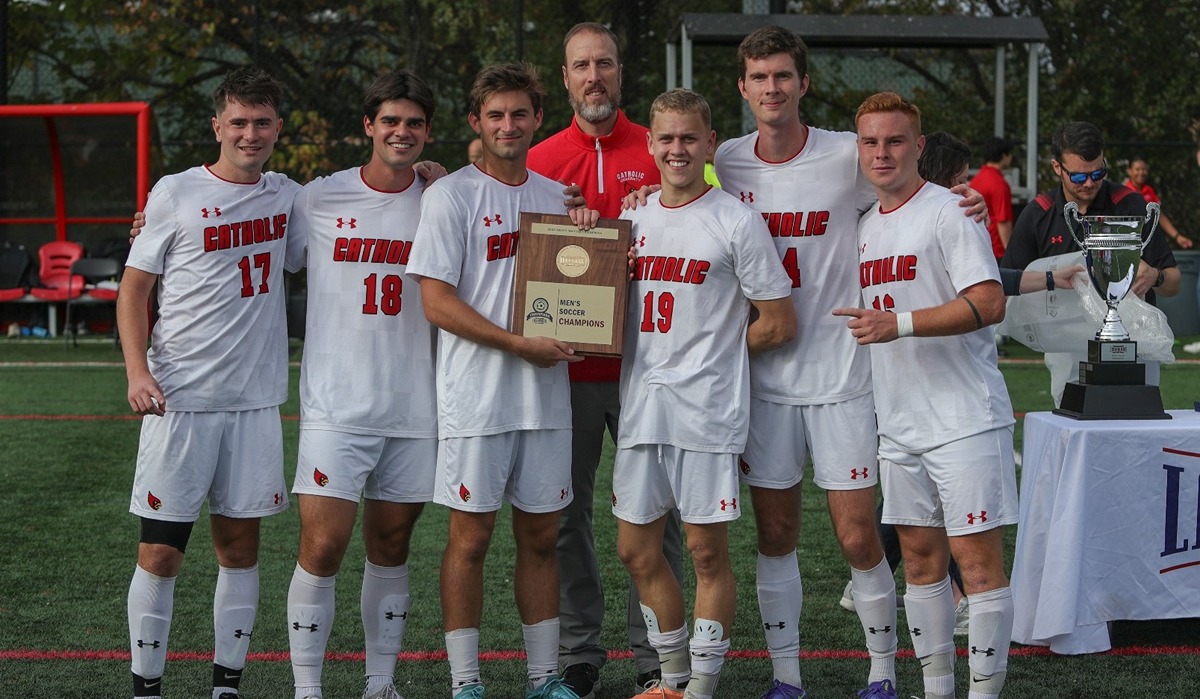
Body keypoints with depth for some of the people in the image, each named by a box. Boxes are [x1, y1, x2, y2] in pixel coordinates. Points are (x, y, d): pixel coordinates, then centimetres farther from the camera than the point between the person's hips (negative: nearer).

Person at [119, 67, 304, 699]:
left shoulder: (287, 196, 10)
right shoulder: (175, 194, -1)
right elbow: (133, 288, 2)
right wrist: (138, 371, -13)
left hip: (255, 401, 4)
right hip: (179, 399, -4)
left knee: (240, 545, 7)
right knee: (160, 552, -2)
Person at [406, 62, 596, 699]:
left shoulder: (556, 195, 14)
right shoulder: (451, 196, -4)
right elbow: (437, 302, -10)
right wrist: (520, 345, -16)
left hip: (547, 396, 5)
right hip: (476, 399, -5)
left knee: (541, 536, 9)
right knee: (471, 538, -2)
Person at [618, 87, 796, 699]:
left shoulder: (737, 222, -4)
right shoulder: (631, 219, 13)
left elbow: (779, 325, -3)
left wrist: (713, 348, 3)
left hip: (708, 413, -6)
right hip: (640, 411, 6)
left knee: (707, 551, 0)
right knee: (636, 550, 9)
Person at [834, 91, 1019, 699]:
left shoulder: (949, 212, -9)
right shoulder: (865, 227, 14)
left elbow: (989, 303, -20)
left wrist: (901, 322, -26)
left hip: (965, 418, -8)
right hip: (899, 422, 8)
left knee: (976, 555, -7)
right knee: (919, 555, 11)